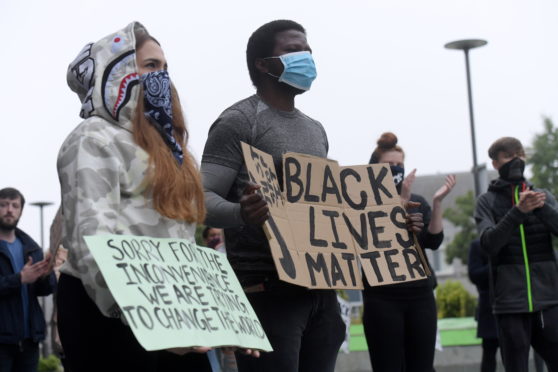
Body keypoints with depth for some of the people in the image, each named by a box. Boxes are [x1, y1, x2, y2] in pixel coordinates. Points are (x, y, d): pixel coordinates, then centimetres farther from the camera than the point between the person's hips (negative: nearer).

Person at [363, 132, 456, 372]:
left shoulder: (417, 202, 14)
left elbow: (433, 241, 1)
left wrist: (437, 202, -11)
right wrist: (400, 202, -19)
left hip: (420, 294, 4)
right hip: (382, 297, -4)